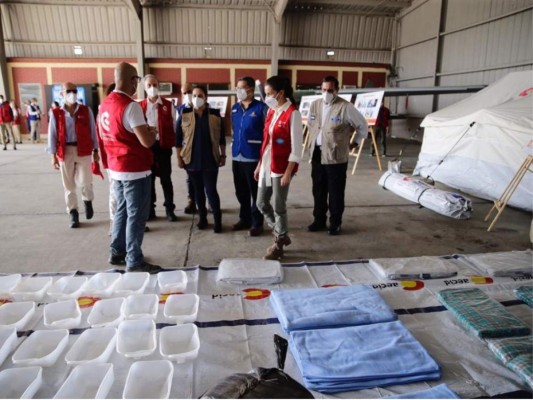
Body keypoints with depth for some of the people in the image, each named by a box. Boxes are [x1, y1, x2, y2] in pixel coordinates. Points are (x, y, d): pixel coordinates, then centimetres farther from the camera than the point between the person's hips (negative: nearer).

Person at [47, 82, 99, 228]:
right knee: (69, 185, 7)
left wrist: (95, 151, 4)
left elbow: (92, 131, 4)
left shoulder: (86, 111, 0)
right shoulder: (55, 113, -1)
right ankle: (73, 213, 20)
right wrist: (53, 155, -1)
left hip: (84, 151, 0)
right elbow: (52, 134, 2)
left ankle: (88, 201, 29)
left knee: (85, 182, -4)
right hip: (65, 152, 1)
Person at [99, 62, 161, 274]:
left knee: (122, 211, 19)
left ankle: (117, 253, 29)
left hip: (116, 168, 9)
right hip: (135, 170, -9)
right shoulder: (131, 106, -19)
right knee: (136, 216, 0)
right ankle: (134, 261, 9)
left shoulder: (105, 104, 8)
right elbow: (147, 141, -23)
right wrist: (152, 132, 0)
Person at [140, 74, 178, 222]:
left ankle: (169, 209, 15)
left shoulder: (168, 105, 2)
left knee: (165, 178, 5)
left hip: (163, 145, -1)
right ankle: (150, 209, 21)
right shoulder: (140, 106, 5)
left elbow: (173, 126, 2)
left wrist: (173, 144, -3)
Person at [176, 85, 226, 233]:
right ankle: (202, 217, 25)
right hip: (192, 160, 2)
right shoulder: (184, 115, -1)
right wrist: (179, 158, 0)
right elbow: (178, 139, 2)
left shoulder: (215, 115, -1)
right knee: (198, 190, 12)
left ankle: (217, 220, 7)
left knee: (211, 190, -4)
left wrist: (222, 155, 5)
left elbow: (221, 137, 6)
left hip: (210, 160, -1)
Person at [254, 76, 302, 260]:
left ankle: (278, 244, 21)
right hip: (266, 165, 8)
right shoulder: (271, 111, 10)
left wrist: (288, 172, -18)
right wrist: (259, 164, 15)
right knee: (261, 203, 13)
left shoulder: (292, 114, -13)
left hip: (281, 167, -8)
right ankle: (281, 234, 33)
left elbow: (296, 146, -15)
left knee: (278, 207, 3)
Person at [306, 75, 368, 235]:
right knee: (318, 191, 14)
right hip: (317, 155, 5)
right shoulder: (315, 104, 6)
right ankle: (319, 220, 28)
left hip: (336, 157, -5)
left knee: (335, 193, 4)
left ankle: (335, 223, 18)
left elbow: (363, 126, -4)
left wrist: (354, 143, 1)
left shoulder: (345, 107, -12)